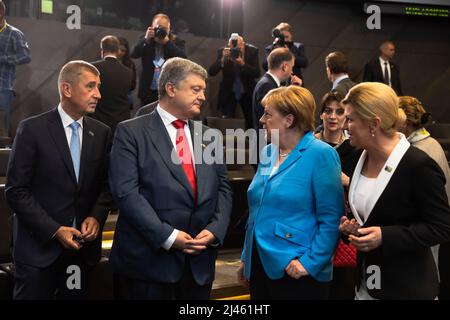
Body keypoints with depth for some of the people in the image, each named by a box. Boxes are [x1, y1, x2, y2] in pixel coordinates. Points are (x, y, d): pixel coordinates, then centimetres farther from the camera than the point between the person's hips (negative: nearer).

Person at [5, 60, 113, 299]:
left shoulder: (101, 133, 5)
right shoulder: (32, 129, -8)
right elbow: (16, 191, -9)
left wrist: (96, 217, -8)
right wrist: (54, 230, -15)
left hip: (83, 246, 4)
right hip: (39, 246, -3)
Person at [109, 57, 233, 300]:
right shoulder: (131, 132, -4)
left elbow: (222, 188, 11)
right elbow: (126, 192, -13)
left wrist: (215, 229, -6)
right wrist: (167, 236, -18)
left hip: (200, 260, 5)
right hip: (148, 259, -4)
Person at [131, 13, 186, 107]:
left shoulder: (176, 42, 4)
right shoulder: (146, 41, 8)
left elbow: (183, 58, -13)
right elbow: (133, 55, -5)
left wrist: (167, 42, -17)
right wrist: (146, 38, -15)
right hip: (148, 91, 2)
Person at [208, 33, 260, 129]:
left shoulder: (252, 50, -12)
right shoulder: (223, 51, -12)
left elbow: (257, 73, -17)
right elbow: (211, 72, -17)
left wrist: (242, 64, -32)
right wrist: (223, 59, -32)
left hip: (247, 91, 0)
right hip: (228, 92, 0)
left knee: (251, 122, 4)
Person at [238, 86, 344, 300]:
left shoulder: (321, 154, -12)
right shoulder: (267, 153, 8)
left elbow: (331, 219, -15)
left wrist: (310, 263, -21)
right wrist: (246, 258, 16)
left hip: (297, 273, -7)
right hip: (260, 266, 7)